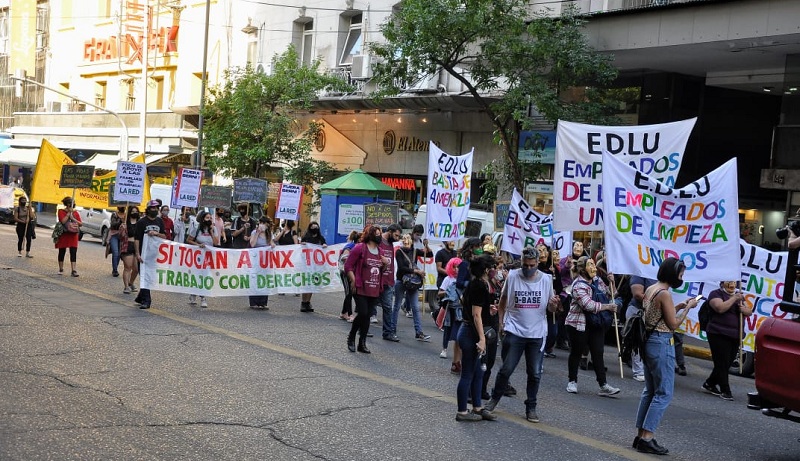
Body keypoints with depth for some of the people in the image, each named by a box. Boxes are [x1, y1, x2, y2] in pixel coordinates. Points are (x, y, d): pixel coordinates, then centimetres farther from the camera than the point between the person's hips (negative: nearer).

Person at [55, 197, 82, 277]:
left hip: (73, 235, 2)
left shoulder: (75, 213, 10)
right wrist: (69, 213, -12)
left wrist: (73, 219, -10)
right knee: (62, 252, 8)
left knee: (73, 252, -7)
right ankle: (61, 269, 22)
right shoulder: (61, 211, -1)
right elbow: (63, 221, -17)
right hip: (64, 234, -2)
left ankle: (74, 270, -12)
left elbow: (81, 224, 4)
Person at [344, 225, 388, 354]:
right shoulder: (360, 248, -7)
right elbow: (348, 266, -8)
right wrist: (354, 281, -14)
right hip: (360, 289, -6)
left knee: (367, 315, 8)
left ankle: (362, 343, 15)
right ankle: (351, 337, 11)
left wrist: (385, 264, 3)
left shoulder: (380, 251, 14)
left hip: (374, 290, 6)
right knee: (362, 313, -12)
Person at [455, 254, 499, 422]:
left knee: (477, 373, 17)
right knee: (468, 375, 0)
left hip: (467, 331, 10)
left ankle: (477, 408, 26)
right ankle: (462, 412, 8)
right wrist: (482, 339, -20)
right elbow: (476, 315, -21)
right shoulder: (480, 286, -18)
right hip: (471, 334, -10)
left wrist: (487, 308, 24)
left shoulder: (474, 284, 10)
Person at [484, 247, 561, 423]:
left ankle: (531, 408, 19)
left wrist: (554, 305, -18)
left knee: (535, 374, 6)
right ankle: (495, 398, 24)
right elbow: (503, 300, 8)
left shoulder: (546, 279, -1)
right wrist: (501, 322, 1)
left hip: (537, 334, 1)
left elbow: (550, 308, 5)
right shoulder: (512, 276, -4)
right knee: (506, 369, 2)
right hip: (514, 332, -1)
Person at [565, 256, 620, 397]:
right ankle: (572, 382, 22)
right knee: (576, 353, 7)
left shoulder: (597, 280, 8)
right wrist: (608, 307, -17)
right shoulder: (578, 285, -17)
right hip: (578, 324, -6)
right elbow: (589, 305, -27)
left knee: (598, 353, 2)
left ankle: (603, 385, 0)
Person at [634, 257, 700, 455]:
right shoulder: (664, 294, -16)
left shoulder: (650, 289, 10)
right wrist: (688, 308, -3)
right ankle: (647, 438, -5)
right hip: (661, 344, -9)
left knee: (649, 390, 15)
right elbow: (673, 324, -13)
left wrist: (678, 306, 13)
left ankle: (640, 435, 16)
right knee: (664, 393, -3)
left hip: (649, 341, 9)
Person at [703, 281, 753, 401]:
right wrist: (734, 299, -18)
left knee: (727, 363, 10)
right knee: (722, 363, -5)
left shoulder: (738, 295, 19)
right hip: (719, 335, -7)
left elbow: (749, 312, 14)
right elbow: (720, 308, -21)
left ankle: (709, 384, 26)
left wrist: (744, 309, -8)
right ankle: (725, 391, 2)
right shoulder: (716, 294, -3)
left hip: (735, 336, 7)